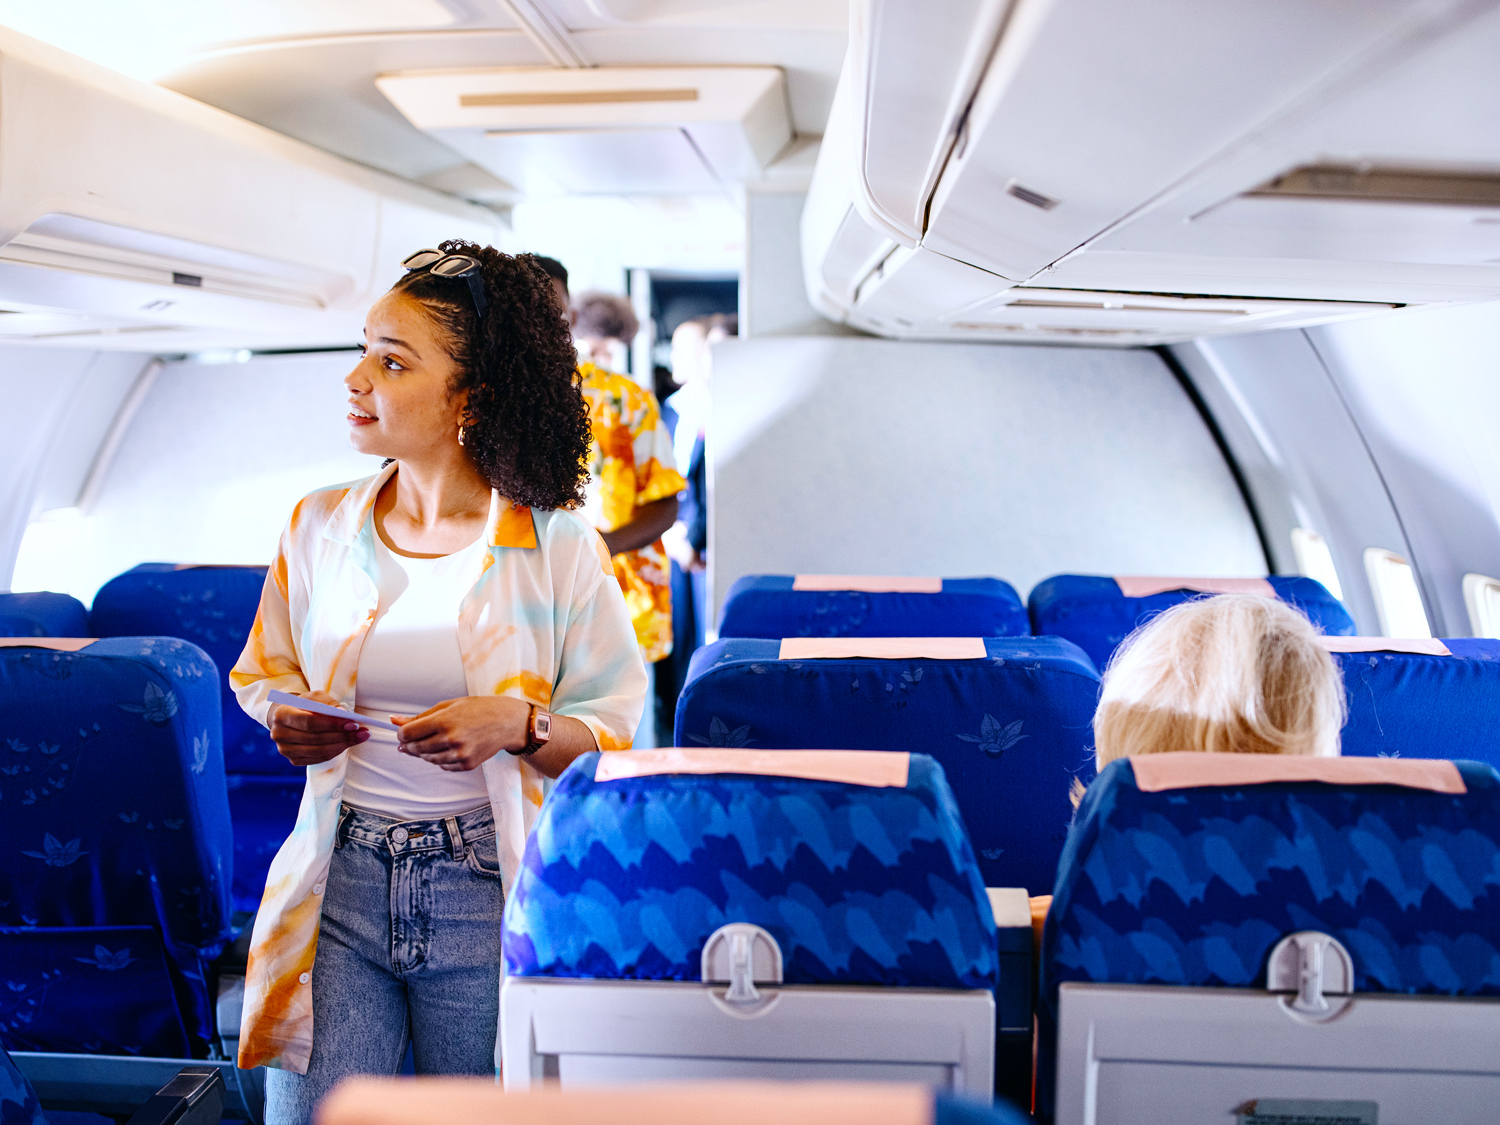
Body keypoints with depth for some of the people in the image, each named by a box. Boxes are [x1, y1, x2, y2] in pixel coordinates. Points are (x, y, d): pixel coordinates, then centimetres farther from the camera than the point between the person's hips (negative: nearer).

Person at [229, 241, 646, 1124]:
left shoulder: (558, 548, -7)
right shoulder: (320, 526, 4)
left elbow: (615, 732, -3)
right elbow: (263, 674, 18)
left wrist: (519, 726, -21)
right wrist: (284, 721, -4)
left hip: (488, 892, -2)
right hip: (342, 877, 3)